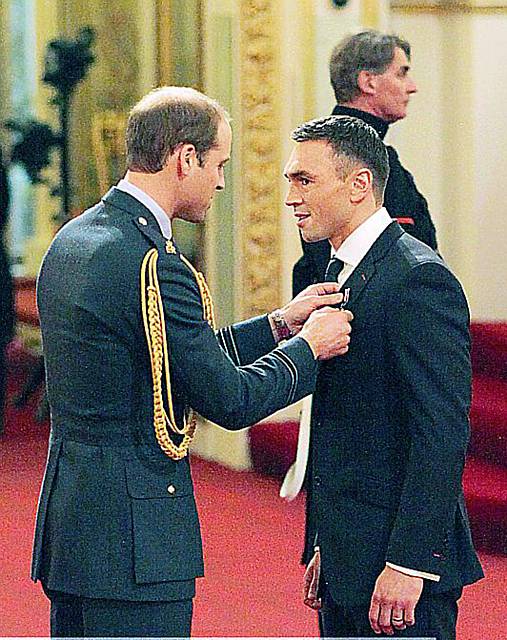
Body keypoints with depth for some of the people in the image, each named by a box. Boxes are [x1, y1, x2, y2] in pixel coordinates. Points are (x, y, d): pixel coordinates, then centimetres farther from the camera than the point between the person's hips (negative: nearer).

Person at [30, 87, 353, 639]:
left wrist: (278, 325, 17)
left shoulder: (72, 241, 11)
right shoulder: (152, 266, -19)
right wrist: (306, 347, 3)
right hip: (132, 540, -10)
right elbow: (229, 401, -12)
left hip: (66, 521, 10)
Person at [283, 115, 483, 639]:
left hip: (400, 566, -9)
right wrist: (323, 547, 18)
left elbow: (443, 433, -20)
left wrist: (408, 564, -23)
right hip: (347, 565, 9)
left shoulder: (419, 278, -15)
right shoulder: (340, 272, 15)